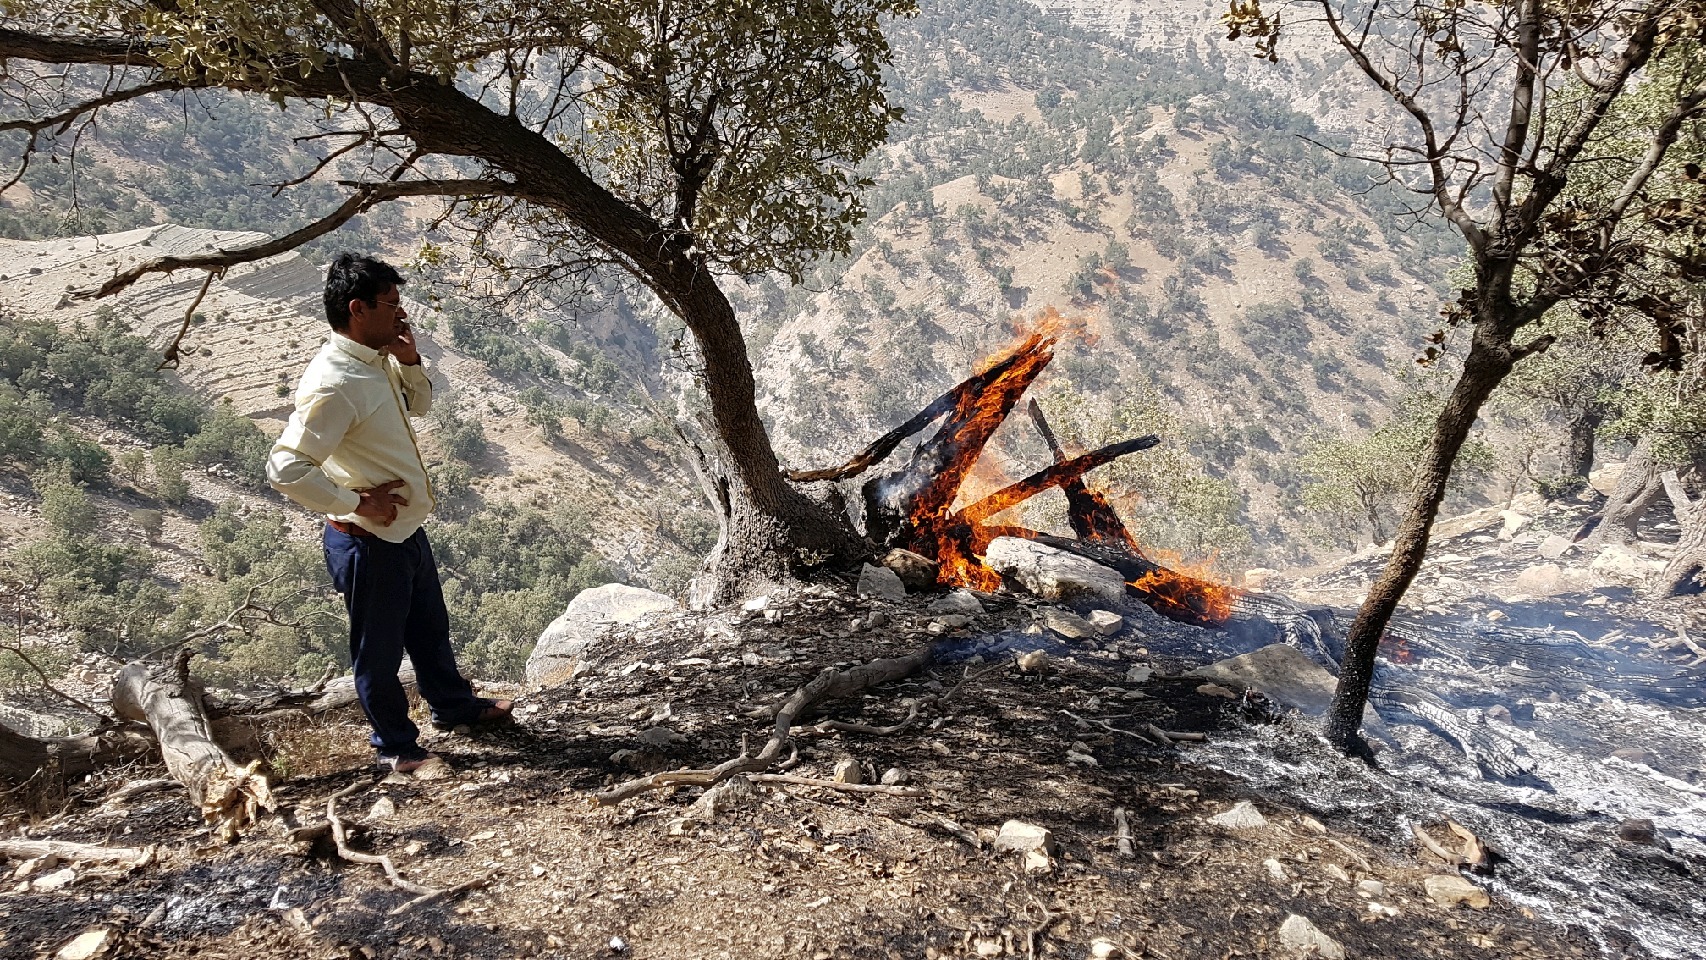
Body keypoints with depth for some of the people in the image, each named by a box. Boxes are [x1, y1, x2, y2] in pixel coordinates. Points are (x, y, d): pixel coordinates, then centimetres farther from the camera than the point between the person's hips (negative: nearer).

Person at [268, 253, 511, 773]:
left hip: (407, 530, 9)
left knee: (431, 628, 27)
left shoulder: (378, 359, 1)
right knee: (380, 647, 12)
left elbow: (418, 404, 18)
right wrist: (357, 504, -22)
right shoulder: (333, 383, -28)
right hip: (368, 544, -9)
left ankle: (454, 705, 50)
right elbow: (285, 468, -31)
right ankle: (397, 746, 32)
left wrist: (409, 359, -2)